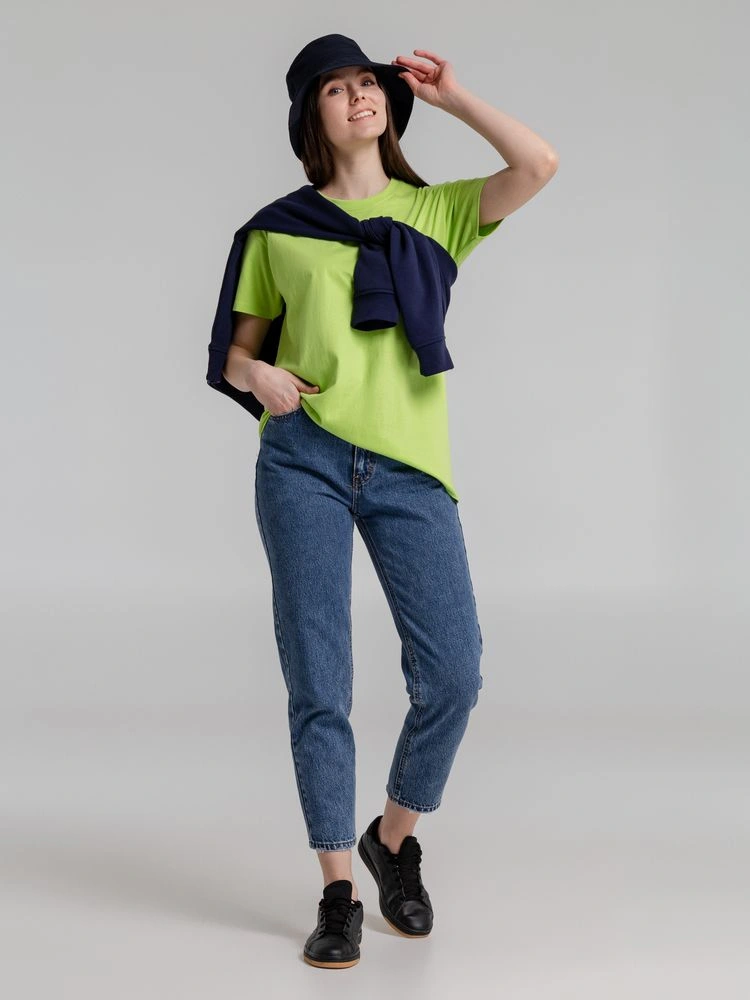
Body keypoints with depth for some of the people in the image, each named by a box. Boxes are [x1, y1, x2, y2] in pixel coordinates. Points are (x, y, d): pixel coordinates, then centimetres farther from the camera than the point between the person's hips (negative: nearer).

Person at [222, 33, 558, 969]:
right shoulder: (281, 227, 13)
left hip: (408, 467, 1)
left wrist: (451, 94, 7)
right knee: (318, 684, -1)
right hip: (304, 461, 0)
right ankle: (338, 894, 11)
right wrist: (258, 375, -6)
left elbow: (539, 165, -2)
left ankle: (394, 840, 20)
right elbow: (237, 350, 17)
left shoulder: (439, 210, 14)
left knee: (452, 673, -7)